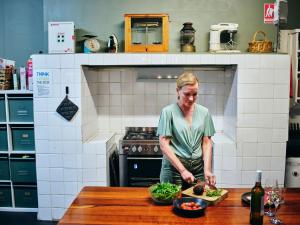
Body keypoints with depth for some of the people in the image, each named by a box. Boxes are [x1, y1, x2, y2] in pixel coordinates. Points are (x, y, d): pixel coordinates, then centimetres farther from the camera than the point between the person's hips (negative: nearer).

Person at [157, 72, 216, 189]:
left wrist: (207, 169, -7)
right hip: (174, 166, -3)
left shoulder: (204, 112, 4)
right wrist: (182, 170, -15)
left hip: (198, 166, 3)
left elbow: (207, 143, 4)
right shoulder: (168, 112, -7)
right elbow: (164, 145, -10)